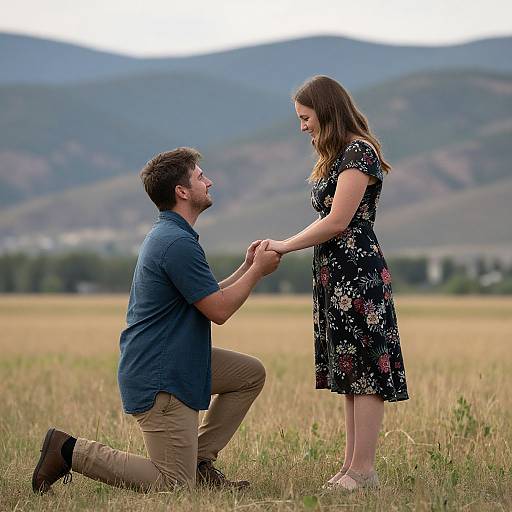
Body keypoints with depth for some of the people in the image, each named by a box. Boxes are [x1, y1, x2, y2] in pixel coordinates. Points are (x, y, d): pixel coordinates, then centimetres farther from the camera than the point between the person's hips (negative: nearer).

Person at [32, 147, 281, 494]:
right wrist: (258, 270, -5)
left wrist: (248, 267, 11)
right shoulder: (178, 243, -21)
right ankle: (70, 450, -3)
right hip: (159, 379, -11)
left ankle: (199, 460, 15)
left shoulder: (168, 236, 14)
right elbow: (219, 310, -18)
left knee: (251, 374, 15)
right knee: (175, 485, -8)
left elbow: (209, 297, 20)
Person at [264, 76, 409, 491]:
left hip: (357, 273, -10)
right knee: (351, 367, 10)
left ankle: (362, 469, -4)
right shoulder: (338, 156, 18)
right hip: (336, 274, 10)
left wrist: (286, 245, -10)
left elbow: (337, 222, -18)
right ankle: (353, 464, 14)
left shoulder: (358, 151, -12)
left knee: (363, 366, -7)